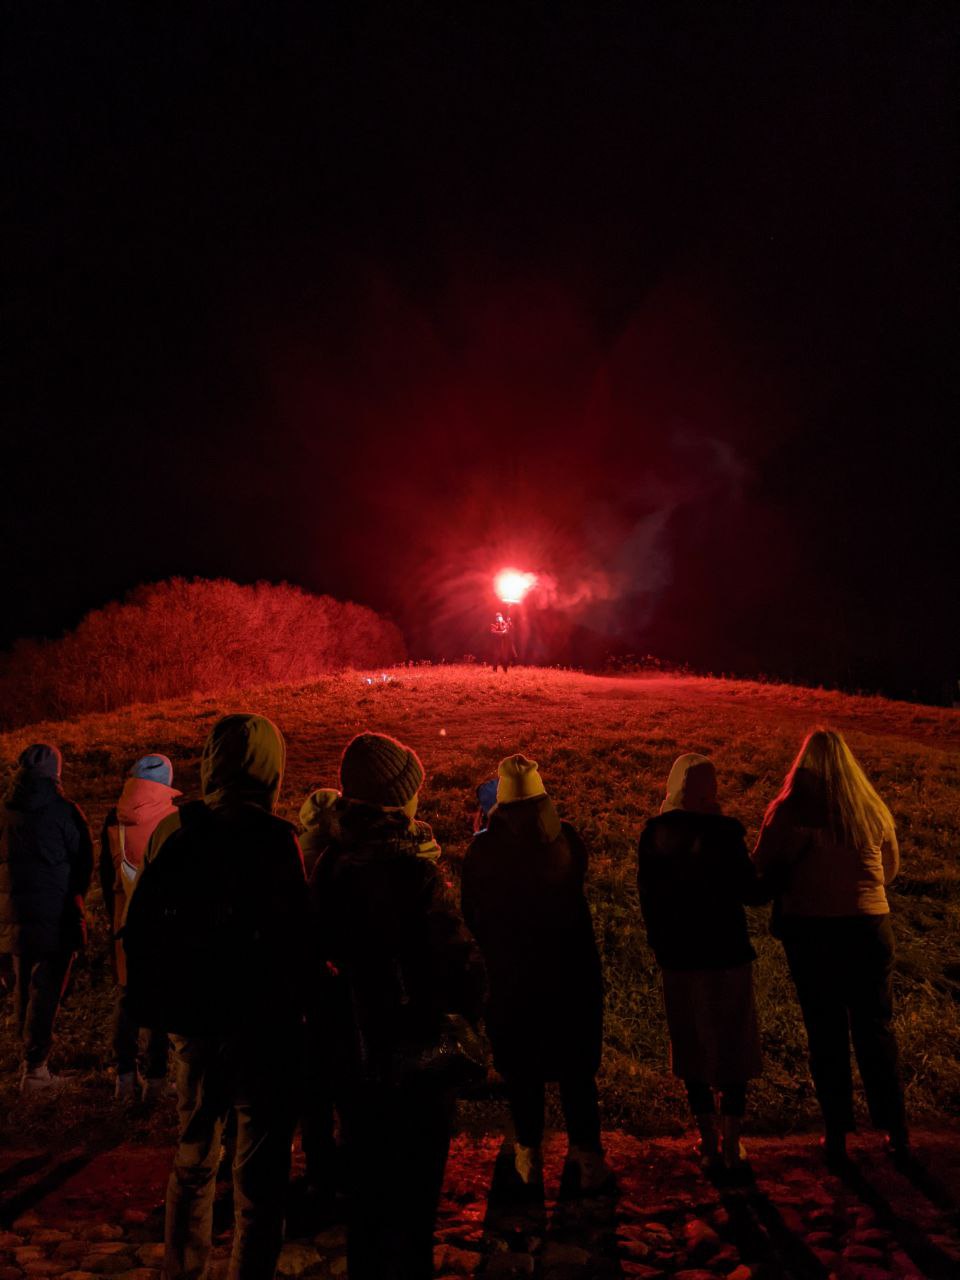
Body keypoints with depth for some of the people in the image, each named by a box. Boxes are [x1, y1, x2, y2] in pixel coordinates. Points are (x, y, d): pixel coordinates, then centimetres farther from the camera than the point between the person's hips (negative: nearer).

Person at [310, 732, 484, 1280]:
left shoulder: (329, 865, -2)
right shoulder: (413, 869, -22)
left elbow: (319, 951, 7)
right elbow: (457, 955, -22)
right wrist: (471, 1006, -3)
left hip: (352, 1053, 7)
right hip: (411, 1050, -6)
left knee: (367, 1178, 22)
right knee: (414, 1182, 9)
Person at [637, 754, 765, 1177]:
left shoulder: (653, 835, -2)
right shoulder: (722, 832, -14)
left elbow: (648, 896, 4)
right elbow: (751, 892, -12)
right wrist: (766, 883, 10)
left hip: (677, 957, 3)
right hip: (726, 954, -3)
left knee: (692, 1049, 15)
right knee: (733, 1047, 11)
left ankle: (710, 1145, 21)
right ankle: (731, 1146, 14)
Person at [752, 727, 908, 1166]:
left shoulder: (788, 810, -9)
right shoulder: (872, 807, 1)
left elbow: (763, 871, -5)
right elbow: (890, 867, 14)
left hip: (810, 931, -2)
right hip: (869, 927, 2)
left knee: (826, 1032, 11)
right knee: (876, 1029, 15)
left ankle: (836, 1134, 17)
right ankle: (896, 1132, 20)